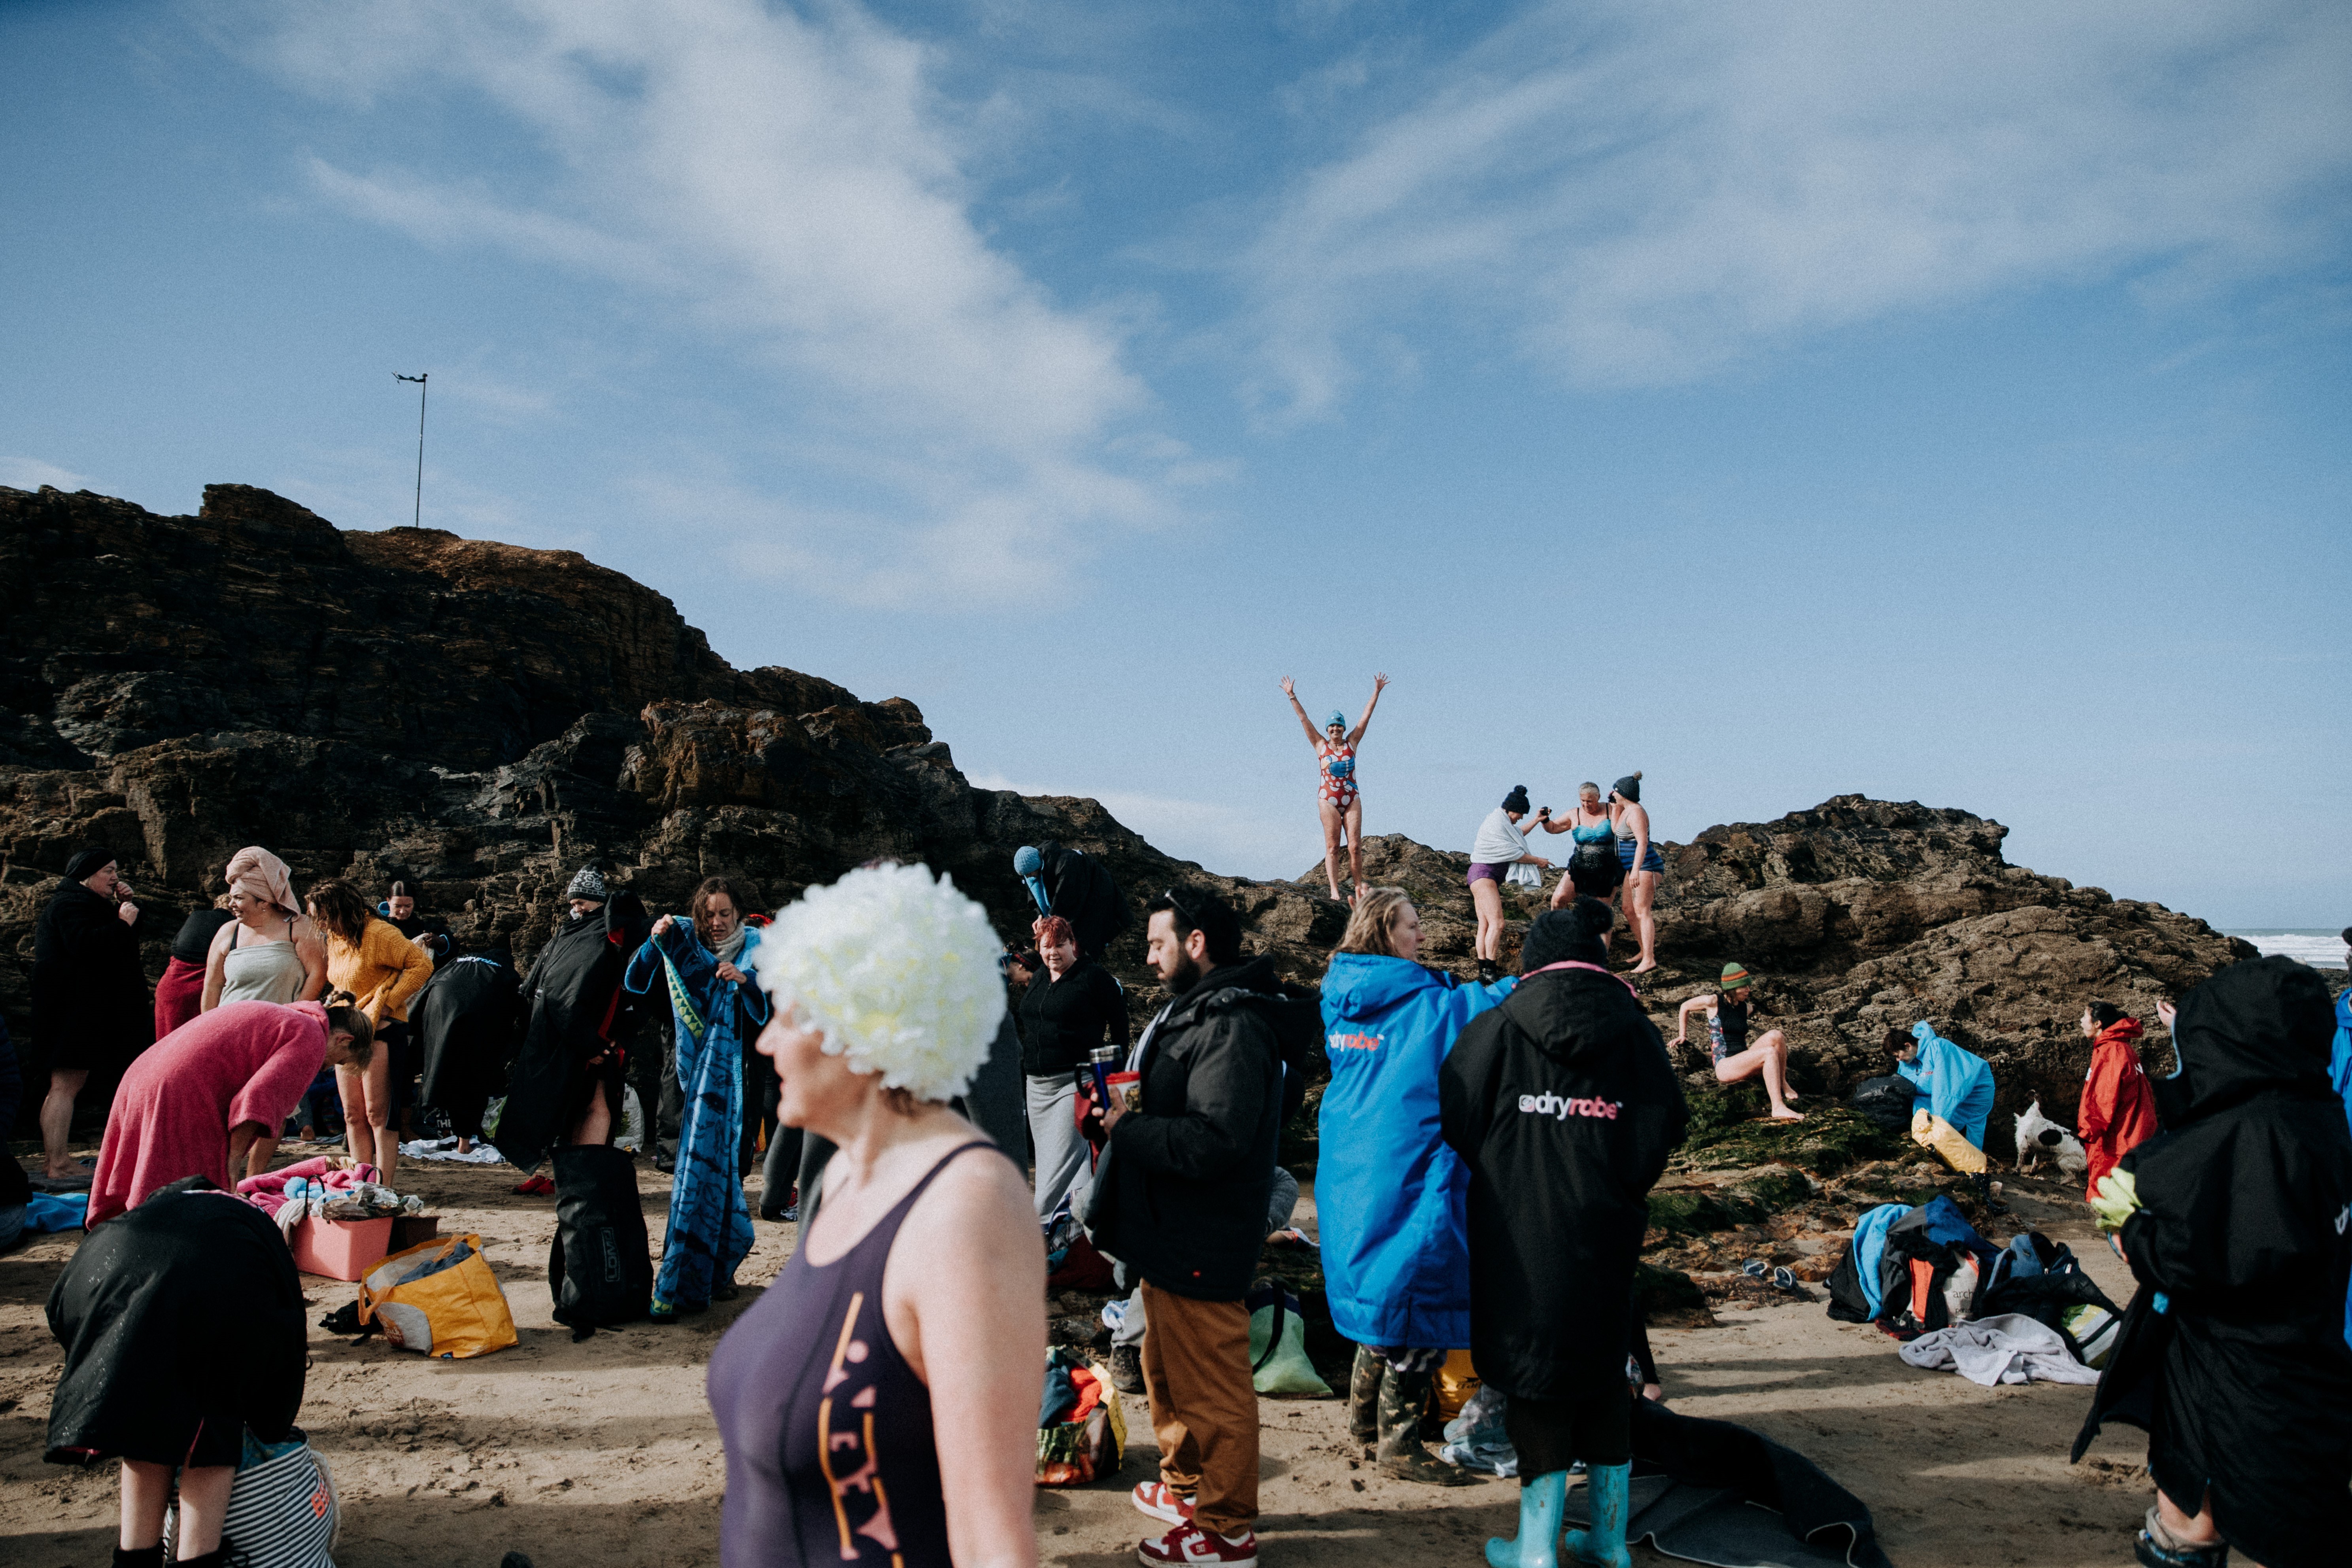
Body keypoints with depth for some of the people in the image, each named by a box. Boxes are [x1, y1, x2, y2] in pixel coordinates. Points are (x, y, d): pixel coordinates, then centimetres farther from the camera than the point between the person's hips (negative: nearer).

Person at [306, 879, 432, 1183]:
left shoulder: (378, 934, -14)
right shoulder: (334, 938, 12)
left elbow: (422, 965, -16)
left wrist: (387, 1001, -18)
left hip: (381, 1031, -8)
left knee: (378, 1115, -6)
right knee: (353, 1116, 9)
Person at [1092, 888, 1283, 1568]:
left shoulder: (1232, 1028, -22)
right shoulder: (1189, 1013, 13)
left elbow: (1211, 1143, -30)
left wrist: (1126, 1129, -18)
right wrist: (1127, 1115, 2)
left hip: (1202, 1246, -11)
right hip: (1169, 1233, 11)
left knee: (1211, 1386, 3)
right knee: (1167, 1367, 24)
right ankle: (1186, 1485, 42)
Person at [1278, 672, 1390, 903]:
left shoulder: (1352, 743, 8)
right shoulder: (1320, 745, 5)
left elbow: (1366, 716, 9)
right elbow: (1304, 719, 4)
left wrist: (1377, 692, 8)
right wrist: (1292, 696, 2)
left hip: (1352, 799, 1)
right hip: (1328, 800, -1)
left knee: (1355, 846, -3)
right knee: (1332, 847, -3)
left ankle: (1357, 886, 5)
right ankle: (1335, 890, -6)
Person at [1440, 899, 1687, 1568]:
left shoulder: (1499, 1027, -5)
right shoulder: (1635, 1030, 1)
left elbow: (1454, 1120, -5)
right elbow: (1665, 1125, -2)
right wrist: (1619, 1194, 11)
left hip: (1521, 1238, -3)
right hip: (1604, 1239, 3)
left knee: (1536, 1373, 6)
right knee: (1603, 1376, 16)